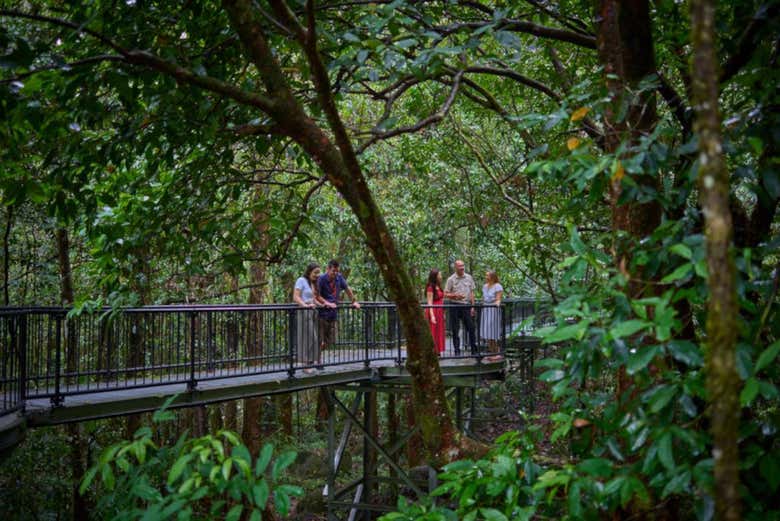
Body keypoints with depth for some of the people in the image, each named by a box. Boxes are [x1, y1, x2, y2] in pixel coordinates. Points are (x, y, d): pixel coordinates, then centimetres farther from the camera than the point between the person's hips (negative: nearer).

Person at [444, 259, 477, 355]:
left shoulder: (469, 278, 8)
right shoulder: (451, 279, -1)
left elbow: (471, 293, 11)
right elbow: (446, 294, -1)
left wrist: (472, 306, 5)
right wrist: (455, 296, -18)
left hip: (466, 305, 2)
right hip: (455, 306, -2)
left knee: (471, 328, 1)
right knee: (455, 330, 2)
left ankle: (474, 350, 9)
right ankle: (457, 350, 9)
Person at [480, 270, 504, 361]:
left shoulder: (498, 286, -8)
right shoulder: (485, 286, 15)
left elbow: (498, 299, -15)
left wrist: (497, 303, -36)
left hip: (493, 310, -7)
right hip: (485, 310, 7)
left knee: (493, 333, -6)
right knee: (487, 333, 6)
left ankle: (496, 354, 1)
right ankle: (491, 353, 11)